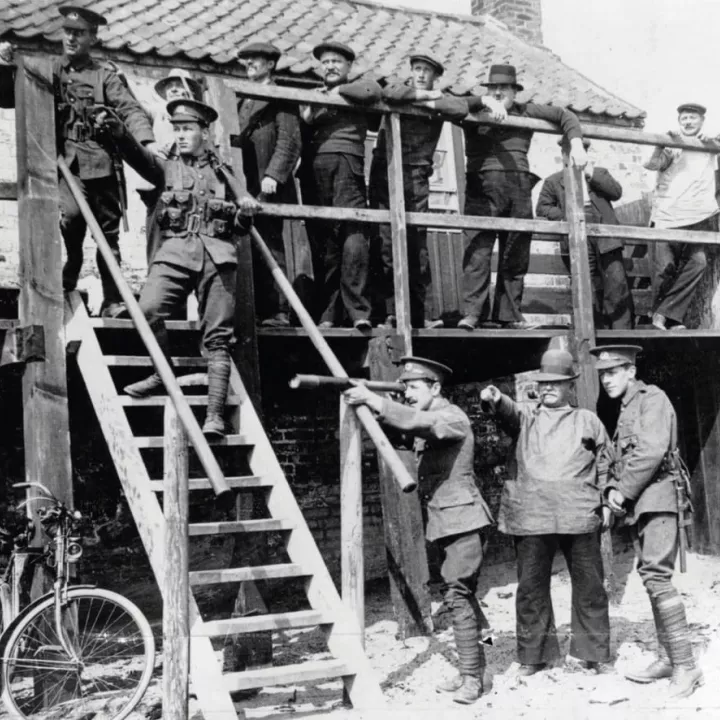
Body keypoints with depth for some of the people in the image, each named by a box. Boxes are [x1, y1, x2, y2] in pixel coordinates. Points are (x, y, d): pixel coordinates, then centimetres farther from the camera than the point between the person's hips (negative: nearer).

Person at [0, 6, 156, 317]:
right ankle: (69, 279, -3)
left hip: (101, 162, 0)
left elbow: (130, 109, -5)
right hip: (65, 159, 0)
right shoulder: (47, 70, 13)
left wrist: (147, 142, -23)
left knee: (109, 232, 3)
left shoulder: (104, 74, 8)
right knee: (71, 213, -26)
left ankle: (112, 301, 11)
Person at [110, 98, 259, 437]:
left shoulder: (221, 171, 24)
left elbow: (238, 218, 28)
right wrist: (118, 132, -21)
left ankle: (215, 415, -5)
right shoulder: (165, 167, 19)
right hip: (174, 250, 0)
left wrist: (244, 204, 5)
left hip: (217, 254, 1)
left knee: (217, 337, -6)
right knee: (148, 310, -24)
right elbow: (139, 156, -2)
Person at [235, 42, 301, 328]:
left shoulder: (280, 98, 3)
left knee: (270, 245, -9)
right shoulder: (243, 101, 24)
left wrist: (273, 175, -18)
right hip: (247, 185, 6)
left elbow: (289, 143, -6)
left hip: (269, 187, -6)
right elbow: (239, 140, 21)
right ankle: (259, 309, 4)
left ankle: (278, 310, -8)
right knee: (253, 248, 2)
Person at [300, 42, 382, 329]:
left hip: (345, 162, -4)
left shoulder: (357, 87, 19)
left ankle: (358, 310, -22)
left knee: (353, 234, -17)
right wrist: (306, 119, 5)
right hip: (315, 168, 4)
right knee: (322, 243, -3)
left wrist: (339, 90, 6)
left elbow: (374, 90, -5)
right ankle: (329, 313, -2)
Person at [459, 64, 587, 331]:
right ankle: (472, 312, -14)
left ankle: (509, 314, 11)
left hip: (519, 187, 4)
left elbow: (564, 115, 20)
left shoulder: (526, 111, 17)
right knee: (478, 250, -13)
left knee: (516, 255, 4)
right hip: (483, 186, -3)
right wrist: (483, 102, -14)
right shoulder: (476, 114, 9)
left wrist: (576, 144, 6)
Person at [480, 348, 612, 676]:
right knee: (531, 586, 3)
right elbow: (509, 412, -12)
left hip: (579, 514, 0)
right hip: (531, 515, 0)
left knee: (588, 583, 6)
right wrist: (495, 400, -35)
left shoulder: (587, 420, 14)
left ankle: (589, 650, 20)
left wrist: (607, 501, 7)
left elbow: (604, 464, 17)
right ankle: (534, 653, 15)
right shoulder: (526, 415, 11)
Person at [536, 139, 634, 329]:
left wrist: (592, 175, -3)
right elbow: (542, 208, 6)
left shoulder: (599, 173, 20)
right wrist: (565, 217, -9)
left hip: (606, 236, 1)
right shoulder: (553, 181, 15)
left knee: (617, 284, -8)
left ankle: (622, 332, -6)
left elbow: (616, 192, 5)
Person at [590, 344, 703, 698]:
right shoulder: (625, 409, 20)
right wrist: (612, 489, 2)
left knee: (657, 576, -15)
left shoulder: (652, 397, -6)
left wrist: (624, 491, -12)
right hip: (638, 504, 9)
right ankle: (667, 659, 17)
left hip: (656, 496, -9)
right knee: (652, 578, 10)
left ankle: (686, 666, -13)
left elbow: (652, 451, -17)